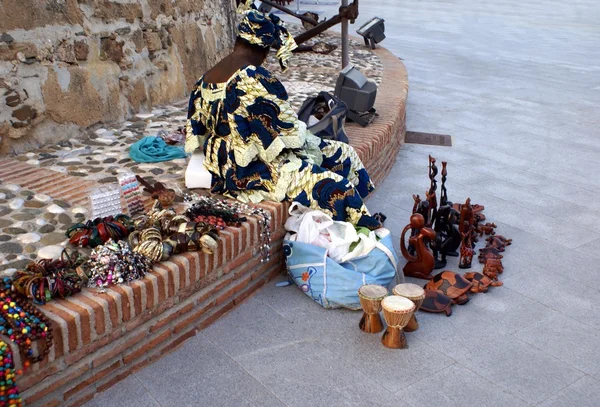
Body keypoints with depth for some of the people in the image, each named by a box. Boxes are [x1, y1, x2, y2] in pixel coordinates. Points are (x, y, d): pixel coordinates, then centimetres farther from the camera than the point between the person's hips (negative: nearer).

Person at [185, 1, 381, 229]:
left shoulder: (205, 80, 3)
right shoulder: (256, 80, -22)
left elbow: (196, 131, 11)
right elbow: (288, 131, -17)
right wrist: (300, 135, 4)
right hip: (256, 173, -9)